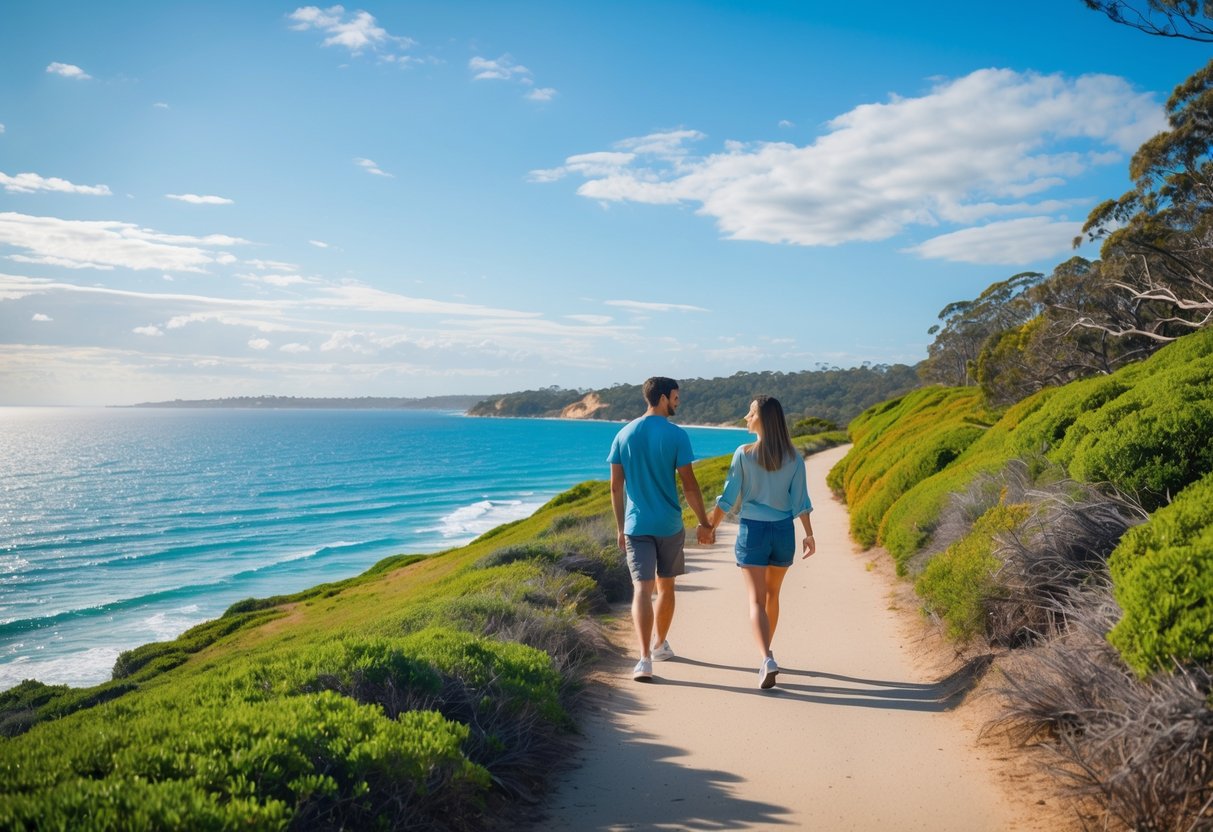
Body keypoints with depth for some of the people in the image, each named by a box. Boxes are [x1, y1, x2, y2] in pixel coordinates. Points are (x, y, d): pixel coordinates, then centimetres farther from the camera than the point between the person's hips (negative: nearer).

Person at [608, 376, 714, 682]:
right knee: (665, 587, 17)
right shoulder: (676, 435, -8)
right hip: (669, 525, -1)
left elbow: (616, 486, 5)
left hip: (636, 525, 1)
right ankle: (659, 645, 34)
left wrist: (620, 527, 14)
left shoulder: (624, 435, 3)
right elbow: (689, 485, -9)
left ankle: (645, 658, -16)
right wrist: (704, 523, 0)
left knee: (642, 589, -4)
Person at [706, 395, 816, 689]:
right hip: (784, 531, 3)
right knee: (772, 594, 21)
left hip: (753, 531, -3)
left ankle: (767, 659, -21)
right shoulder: (793, 458, 0)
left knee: (757, 600, -2)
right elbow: (800, 501, -1)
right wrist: (809, 534, 7)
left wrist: (711, 526, 5)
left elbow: (728, 497, -6)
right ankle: (766, 652, 35)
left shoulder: (744, 454, -9)